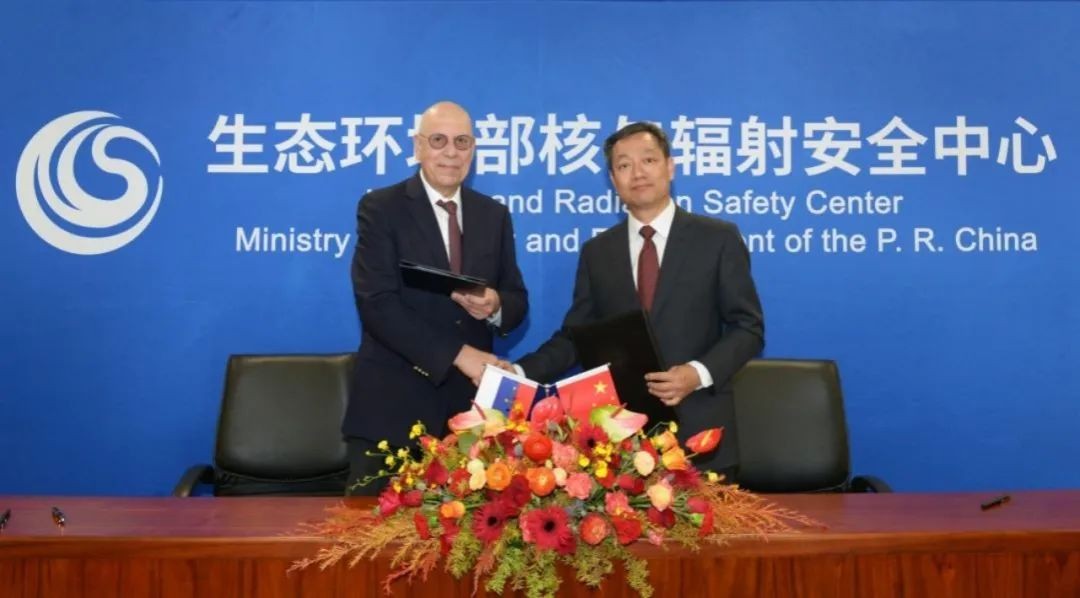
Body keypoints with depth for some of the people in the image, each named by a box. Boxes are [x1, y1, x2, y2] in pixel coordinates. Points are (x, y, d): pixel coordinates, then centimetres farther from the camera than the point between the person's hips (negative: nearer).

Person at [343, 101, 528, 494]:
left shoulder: (494, 215, 11)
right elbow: (377, 303, -14)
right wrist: (458, 354, -19)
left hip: (468, 402, 4)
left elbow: (518, 299, 11)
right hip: (393, 404, -3)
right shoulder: (380, 208, -3)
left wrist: (495, 306, -14)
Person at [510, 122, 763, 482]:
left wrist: (699, 373, -16)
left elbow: (748, 327, 0)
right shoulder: (596, 252, 9)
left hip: (698, 428, -2)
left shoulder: (718, 238, 1)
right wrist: (521, 372, -8)